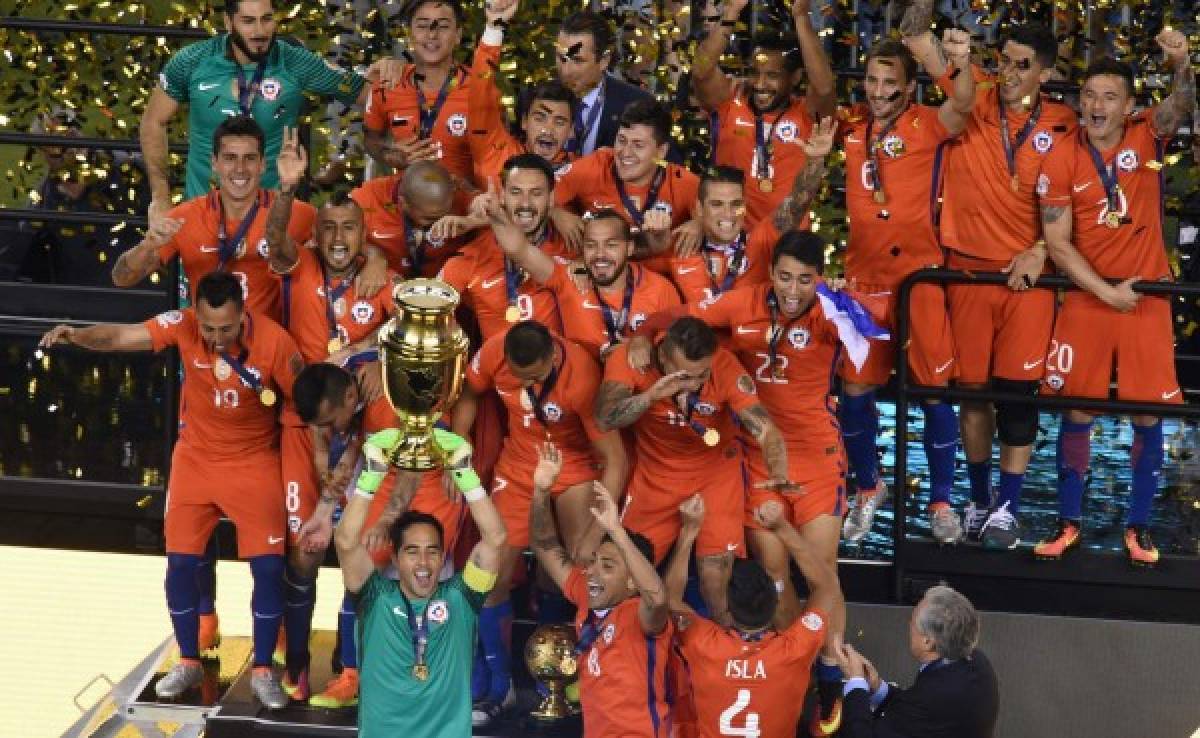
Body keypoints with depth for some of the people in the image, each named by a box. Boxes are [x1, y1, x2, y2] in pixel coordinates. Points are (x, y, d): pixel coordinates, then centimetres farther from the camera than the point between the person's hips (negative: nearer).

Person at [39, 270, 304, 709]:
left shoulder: (273, 342, -24)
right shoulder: (184, 325, -19)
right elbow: (120, 337, -24)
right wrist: (76, 335, -45)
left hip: (253, 462, -2)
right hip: (195, 458, 2)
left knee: (269, 567, -6)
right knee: (180, 562, 2)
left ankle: (262, 672, 10)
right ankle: (189, 663, 22)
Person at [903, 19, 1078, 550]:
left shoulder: (1063, 127, -1)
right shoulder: (972, 102, -1)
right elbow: (918, 43, -8)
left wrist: (1040, 251, -9)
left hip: (1028, 276, -1)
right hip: (968, 270, 1)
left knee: (1017, 391, -1)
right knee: (972, 388, 8)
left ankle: (1009, 507, 9)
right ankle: (979, 498, 23)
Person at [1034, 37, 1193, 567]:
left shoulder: (1147, 137, -3)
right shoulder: (1062, 161, -6)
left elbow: (1180, 105, -23)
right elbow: (1057, 244, -6)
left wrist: (1182, 63, -44)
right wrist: (1106, 291, -14)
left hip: (1148, 295, 1)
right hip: (1087, 299, 0)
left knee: (1148, 413, 2)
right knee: (1077, 410, 3)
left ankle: (1138, 527, 12)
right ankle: (1069, 523, 13)